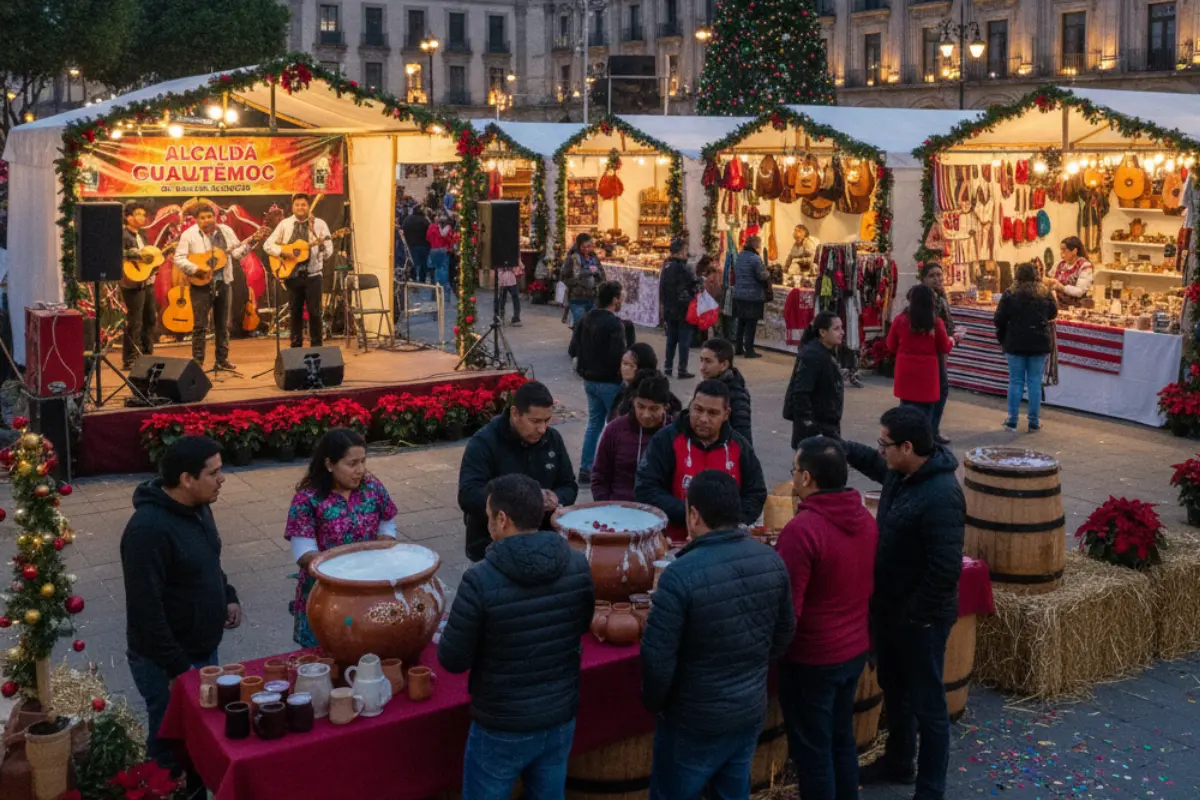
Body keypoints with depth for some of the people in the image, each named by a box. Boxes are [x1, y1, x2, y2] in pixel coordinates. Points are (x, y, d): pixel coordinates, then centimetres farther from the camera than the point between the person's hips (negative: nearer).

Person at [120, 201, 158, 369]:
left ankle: (146, 355, 26)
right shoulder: (123, 235, -10)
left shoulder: (141, 235, 17)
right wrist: (133, 254, -29)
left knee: (150, 319, 15)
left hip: (147, 282, 9)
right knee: (134, 323, -7)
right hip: (133, 284, -9)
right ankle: (129, 361, -1)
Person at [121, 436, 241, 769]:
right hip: (165, 663, -8)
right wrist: (178, 667, -23)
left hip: (204, 650, 8)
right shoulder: (148, 529, -27)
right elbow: (145, 609, -27)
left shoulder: (197, 507, 1)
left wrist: (228, 596, 4)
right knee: (172, 748, 6)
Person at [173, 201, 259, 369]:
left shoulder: (226, 231, 5)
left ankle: (222, 359, 19)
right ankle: (197, 361, 4)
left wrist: (248, 243, -10)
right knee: (200, 325, -2)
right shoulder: (189, 235, -7)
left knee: (223, 323, 10)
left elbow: (236, 252, 6)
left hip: (223, 282, 4)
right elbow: (179, 258, -11)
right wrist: (196, 269, -22)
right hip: (201, 283, -4)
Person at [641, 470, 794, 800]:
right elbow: (784, 632, 7)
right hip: (752, 711, 6)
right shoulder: (772, 561, -6)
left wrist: (653, 703, -3)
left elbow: (657, 655, -21)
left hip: (695, 721, -6)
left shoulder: (682, 573, -26)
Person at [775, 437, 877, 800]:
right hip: (855, 648, 8)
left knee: (812, 750, 8)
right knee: (842, 739, 21)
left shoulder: (802, 529, -25)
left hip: (812, 658, -7)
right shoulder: (865, 519, -1)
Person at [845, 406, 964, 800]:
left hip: (920, 618, -9)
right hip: (889, 608, 9)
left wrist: (913, 613, -20)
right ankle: (898, 763, 44)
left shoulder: (941, 496, -29)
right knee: (893, 690, 25)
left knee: (926, 704, 5)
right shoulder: (899, 472, -1)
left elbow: (946, 568, -30)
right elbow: (873, 462, 24)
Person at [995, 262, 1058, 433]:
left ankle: (1012, 420, 9)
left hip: (1015, 343, -1)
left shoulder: (1010, 294, -8)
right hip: (1040, 343, 1)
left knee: (1016, 381, 6)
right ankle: (1034, 422, 10)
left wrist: (1002, 338, 8)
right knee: (1035, 381, 7)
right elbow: (1053, 313, 14)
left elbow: (999, 319, -7)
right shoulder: (1045, 293, -1)